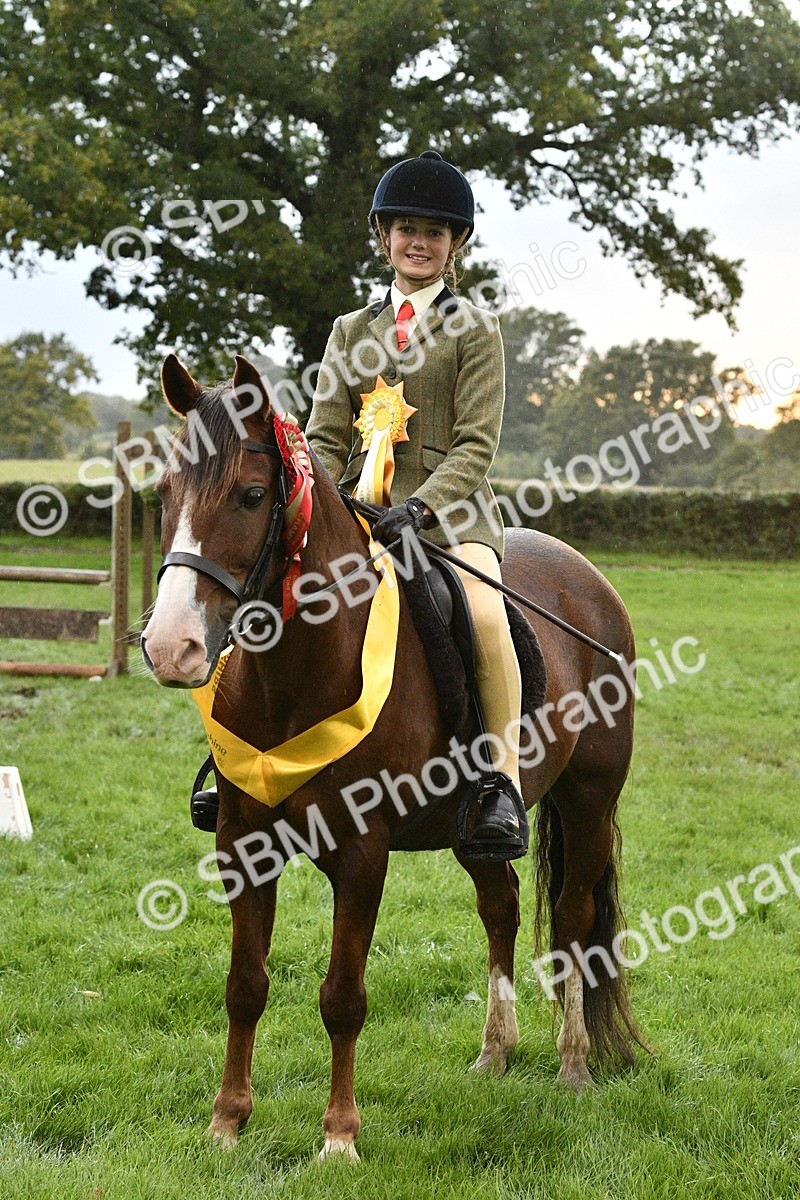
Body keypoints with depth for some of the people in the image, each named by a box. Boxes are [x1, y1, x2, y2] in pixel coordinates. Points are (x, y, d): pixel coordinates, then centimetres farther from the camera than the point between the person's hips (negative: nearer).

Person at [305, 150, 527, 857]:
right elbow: (325, 438, 12)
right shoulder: (352, 332, 17)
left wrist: (420, 508, -20)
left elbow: (477, 445, -4)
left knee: (484, 611, -32)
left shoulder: (474, 329, 6)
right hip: (359, 509, 4)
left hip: (450, 509, -4)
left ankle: (504, 782, -23)